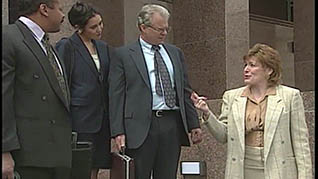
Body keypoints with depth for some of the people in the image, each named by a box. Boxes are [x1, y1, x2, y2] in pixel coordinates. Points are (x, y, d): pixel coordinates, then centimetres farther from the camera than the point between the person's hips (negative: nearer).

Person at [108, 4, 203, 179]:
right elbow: (116, 96, -3)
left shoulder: (175, 53, 16)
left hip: (172, 125, 4)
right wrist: (118, 132, -10)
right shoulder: (123, 55, 1)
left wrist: (194, 124, 10)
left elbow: (185, 91, 17)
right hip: (140, 127, -4)